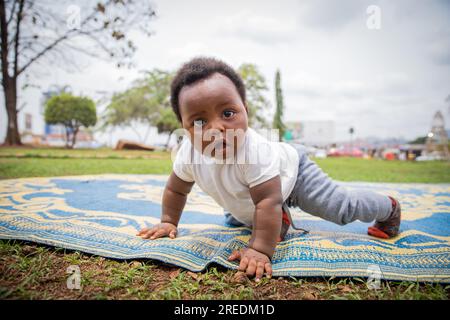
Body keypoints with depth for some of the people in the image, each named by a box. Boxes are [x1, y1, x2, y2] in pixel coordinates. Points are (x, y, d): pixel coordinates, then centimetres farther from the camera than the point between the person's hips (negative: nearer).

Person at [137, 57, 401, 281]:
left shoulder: (255, 150, -47)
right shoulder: (189, 153, -27)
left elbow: (268, 201, -45)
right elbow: (176, 190, -9)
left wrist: (260, 250, -46)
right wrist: (169, 222, -7)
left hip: (293, 172, -6)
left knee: (344, 208, 1)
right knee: (234, 219, 24)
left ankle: (389, 208, 32)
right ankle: (279, 218, 37)